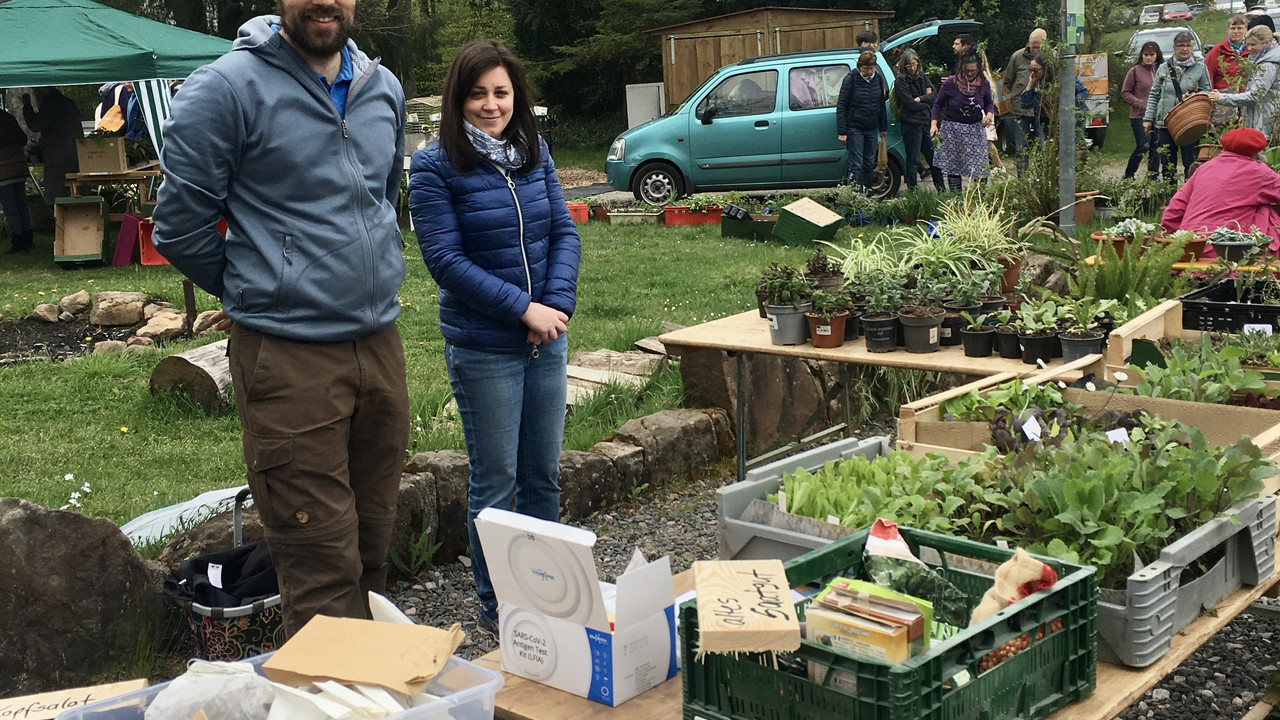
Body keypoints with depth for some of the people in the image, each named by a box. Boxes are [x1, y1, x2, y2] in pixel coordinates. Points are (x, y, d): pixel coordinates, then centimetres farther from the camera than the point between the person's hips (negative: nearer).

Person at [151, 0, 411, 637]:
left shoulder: (384, 89, 11)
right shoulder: (226, 88, -10)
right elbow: (181, 225, -5)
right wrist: (255, 293, 7)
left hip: (379, 341, 6)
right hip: (288, 359, -6)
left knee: (373, 544, 16)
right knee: (322, 567, -3)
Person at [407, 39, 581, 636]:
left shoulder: (535, 152, 6)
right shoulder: (435, 166, -10)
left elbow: (564, 232, 6)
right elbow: (445, 259, -14)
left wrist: (557, 304, -10)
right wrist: (524, 308, -17)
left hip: (547, 340, 5)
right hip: (483, 349, -5)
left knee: (543, 474, 15)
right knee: (496, 481, 6)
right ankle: (496, 605, 22)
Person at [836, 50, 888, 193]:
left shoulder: (878, 79, 5)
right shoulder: (851, 79, -10)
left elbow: (881, 104, 15)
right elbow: (841, 106, -9)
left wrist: (883, 127, 15)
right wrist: (842, 131, -14)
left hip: (872, 129, 5)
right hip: (855, 129, -5)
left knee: (870, 164, 9)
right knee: (856, 165, -8)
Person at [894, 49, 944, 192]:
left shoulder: (922, 77, 11)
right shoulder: (901, 83, -7)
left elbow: (934, 95, 3)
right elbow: (911, 104, -14)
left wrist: (921, 99, -14)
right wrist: (927, 99, -1)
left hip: (926, 122, 6)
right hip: (911, 125, -6)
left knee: (934, 157, 10)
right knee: (913, 160, -1)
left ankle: (941, 189, 19)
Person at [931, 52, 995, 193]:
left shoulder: (983, 84, -1)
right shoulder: (951, 83, -10)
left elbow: (989, 103, 14)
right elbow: (938, 104, 0)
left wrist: (990, 113, -8)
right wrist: (934, 124, -11)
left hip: (976, 128, 2)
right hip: (953, 129, -2)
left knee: (980, 165, -3)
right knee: (953, 166, 1)